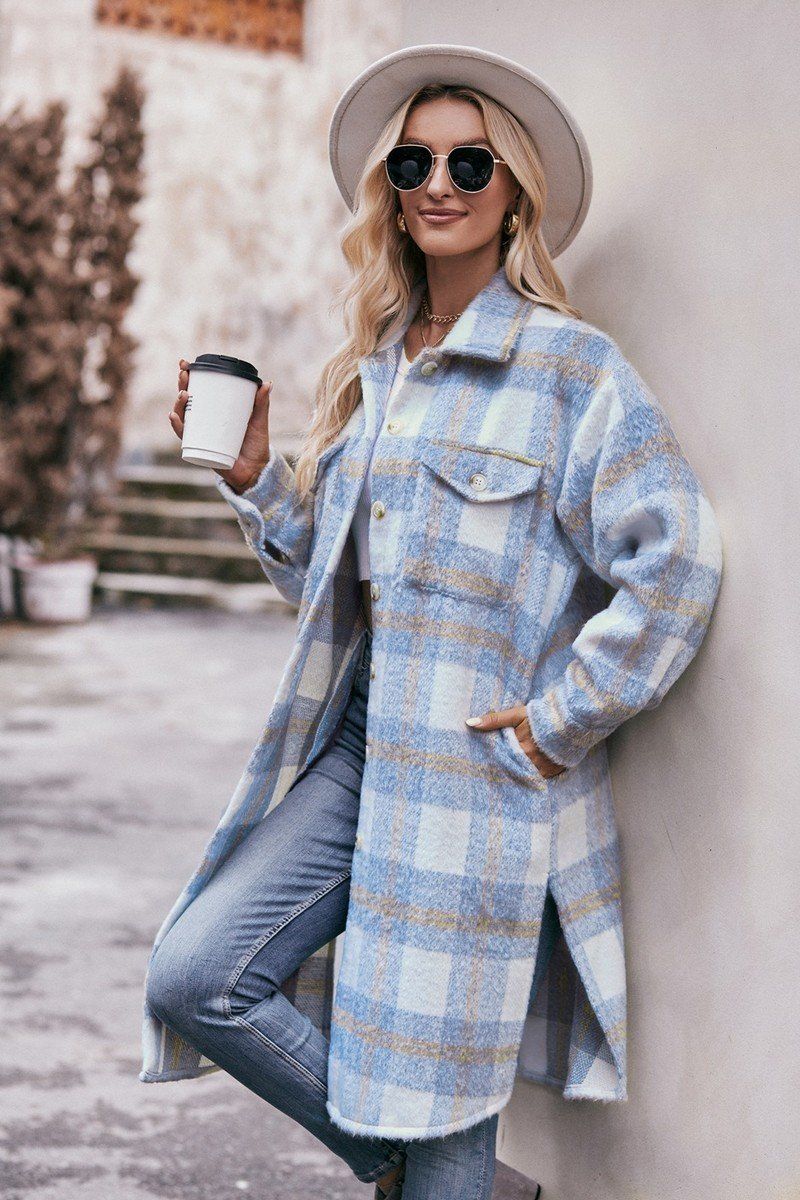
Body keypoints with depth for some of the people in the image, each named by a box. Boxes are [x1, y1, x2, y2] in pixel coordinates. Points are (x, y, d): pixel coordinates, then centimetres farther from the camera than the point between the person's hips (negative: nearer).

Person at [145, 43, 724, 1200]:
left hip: (483, 776, -6)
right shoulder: (368, 369, 12)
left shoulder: (572, 365, -7)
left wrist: (557, 723, -12)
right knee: (192, 976, -5)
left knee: (442, 1107, 2)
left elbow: (676, 564, -12)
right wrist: (252, 473, 3)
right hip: (360, 749, 6)